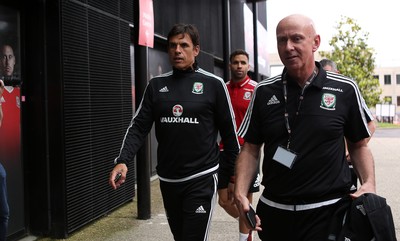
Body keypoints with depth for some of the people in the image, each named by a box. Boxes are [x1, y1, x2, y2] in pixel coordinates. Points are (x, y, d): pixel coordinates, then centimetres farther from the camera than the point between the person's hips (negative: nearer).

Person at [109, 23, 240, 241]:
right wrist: (122, 161, -13)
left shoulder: (213, 84, -3)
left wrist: (232, 175, 2)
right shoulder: (156, 85, 6)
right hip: (167, 180, 4)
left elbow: (229, 132, 0)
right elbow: (139, 126, 2)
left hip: (201, 179, -4)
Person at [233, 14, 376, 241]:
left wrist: (369, 184, -9)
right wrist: (241, 193, -8)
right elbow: (251, 149, 6)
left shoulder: (346, 89, -3)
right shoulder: (263, 92, 2)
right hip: (273, 211, 3)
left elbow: (359, 145, 7)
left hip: (329, 211, -3)